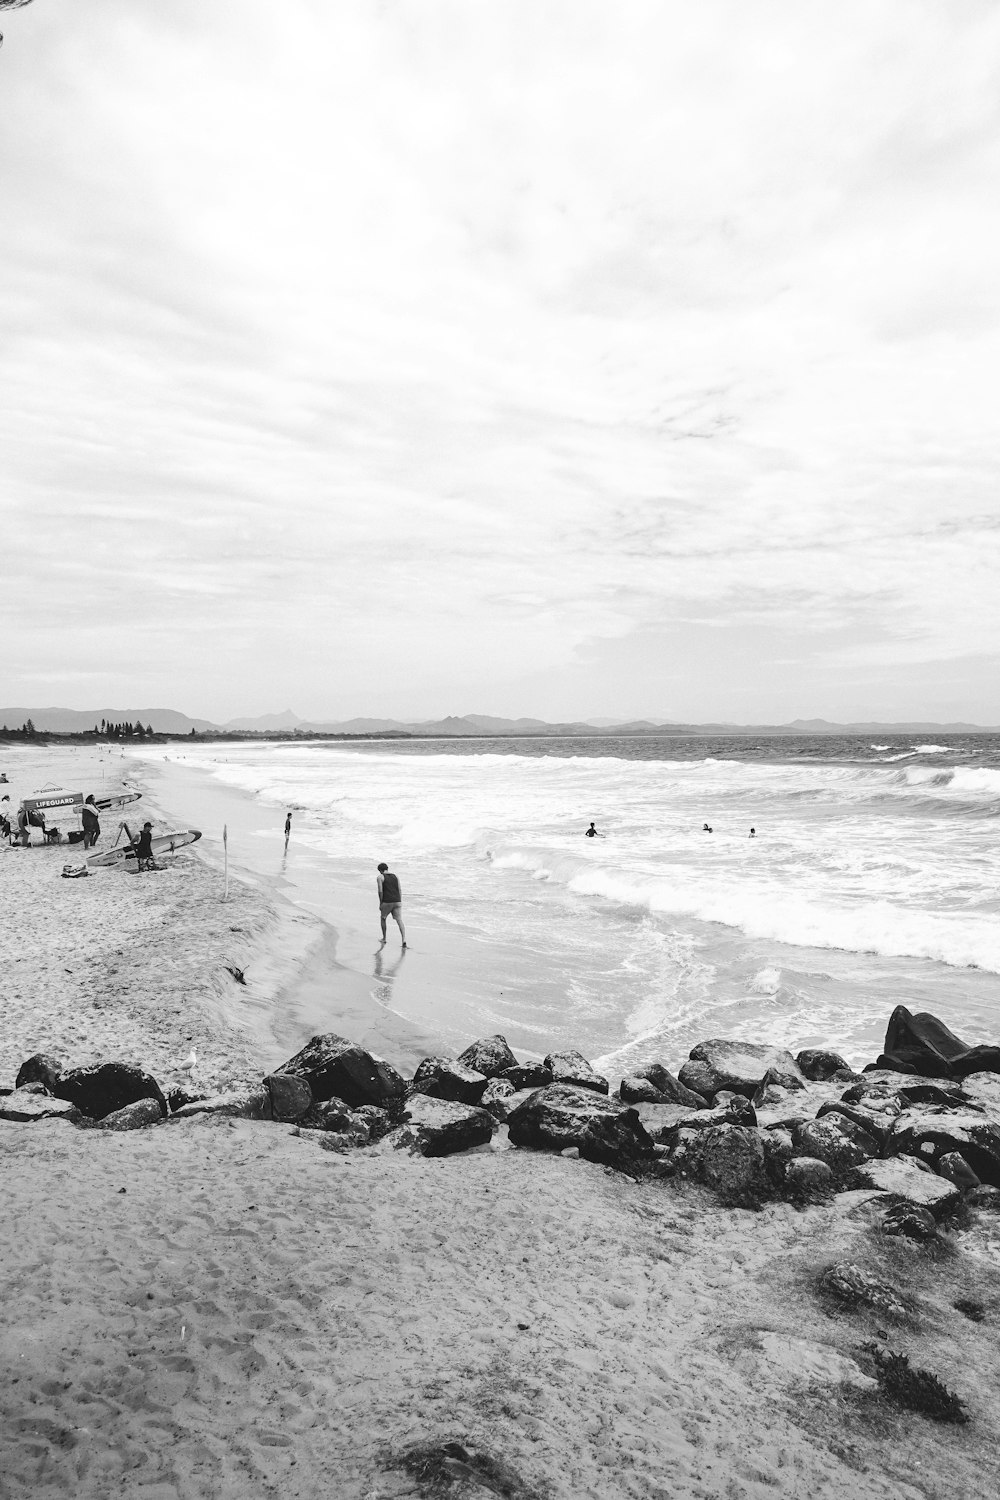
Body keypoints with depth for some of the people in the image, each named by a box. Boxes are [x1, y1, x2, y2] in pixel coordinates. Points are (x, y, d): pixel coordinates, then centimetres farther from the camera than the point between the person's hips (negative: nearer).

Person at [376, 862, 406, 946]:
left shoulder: (380, 877, 0)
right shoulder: (396, 876, 14)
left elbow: (380, 891, -7)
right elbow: (400, 890, 9)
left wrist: (380, 903, 0)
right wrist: (400, 902, 12)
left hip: (387, 902, -3)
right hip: (397, 901, 3)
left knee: (383, 918, 22)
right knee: (399, 921, -3)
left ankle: (384, 938, 28)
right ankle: (404, 940, -20)